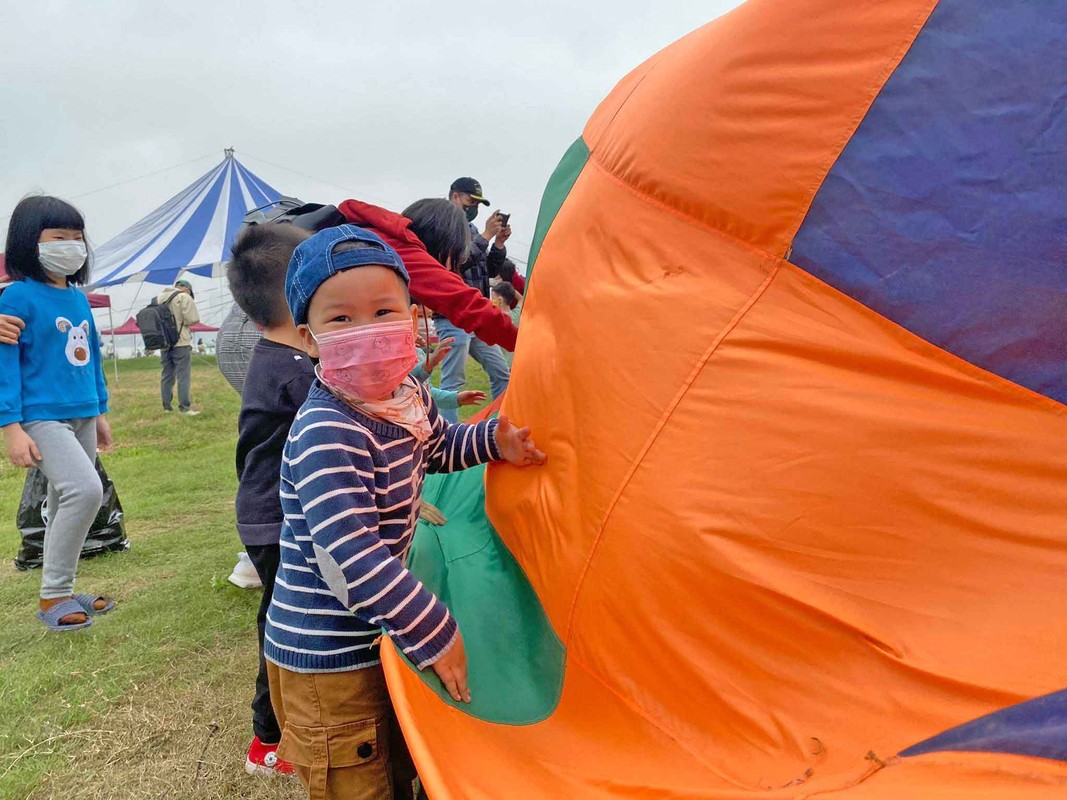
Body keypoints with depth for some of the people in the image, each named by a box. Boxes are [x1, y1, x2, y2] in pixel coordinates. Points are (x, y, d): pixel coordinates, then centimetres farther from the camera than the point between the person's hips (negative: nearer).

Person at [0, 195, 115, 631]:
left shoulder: (79, 298, 11)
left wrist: (100, 413, 21)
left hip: (82, 418, 7)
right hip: (42, 418, -7)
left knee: (66, 506, 13)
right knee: (85, 489, -22)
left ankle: (62, 592, 26)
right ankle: (52, 596, -6)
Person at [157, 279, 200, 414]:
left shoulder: (160, 298, 13)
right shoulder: (184, 297, -6)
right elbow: (193, 319, -13)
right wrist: (182, 322, 6)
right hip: (181, 342, -6)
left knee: (167, 375, 11)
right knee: (183, 376, -4)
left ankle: (166, 406, 14)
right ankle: (184, 407, -7)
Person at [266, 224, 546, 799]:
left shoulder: (408, 397, 0)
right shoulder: (325, 436, -29)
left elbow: (439, 447, 22)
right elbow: (351, 557, -33)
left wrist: (496, 440, 2)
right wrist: (434, 632, -26)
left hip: (377, 638, 9)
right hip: (327, 659, -8)